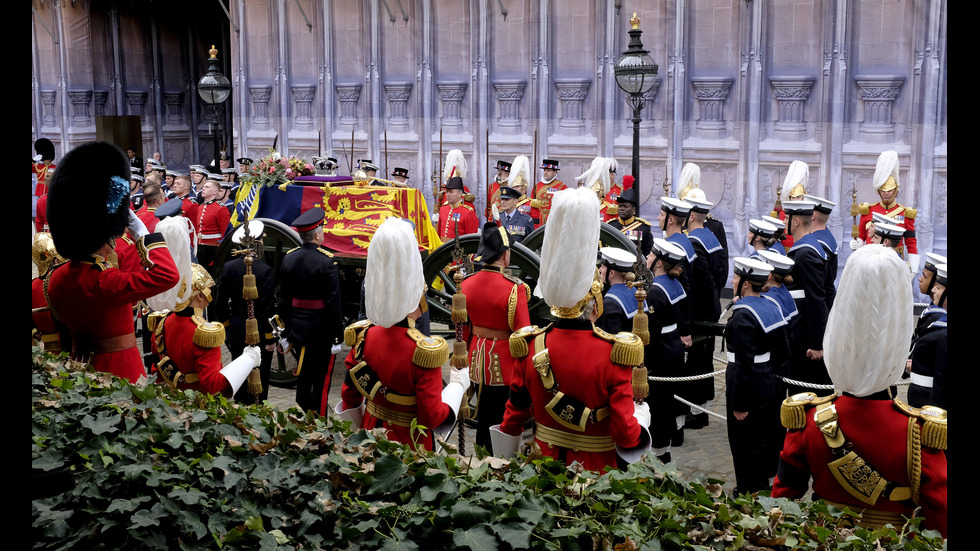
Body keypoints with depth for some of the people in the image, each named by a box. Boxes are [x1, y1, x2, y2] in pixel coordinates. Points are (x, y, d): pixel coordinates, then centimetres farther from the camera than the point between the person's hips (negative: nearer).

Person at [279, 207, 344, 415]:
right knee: (321, 380, 4)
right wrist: (338, 333, -10)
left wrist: (288, 328, 16)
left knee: (303, 376, 18)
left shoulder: (289, 258, 1)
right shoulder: (327, 262, -18)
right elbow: (333, 302, -17)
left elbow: (284, 298, 8)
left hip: (298, 328, 6)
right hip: (321, 331, -6)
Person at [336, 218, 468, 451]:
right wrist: (458, 385, -7)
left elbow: (349, 395, 4)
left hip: (370, 436, 5)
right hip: (409, 445, -5)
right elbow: (433, 417, -20)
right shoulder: (424, 351, -26)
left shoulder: (363, 335, -7)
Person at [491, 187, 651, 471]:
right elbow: (626, 437, -20)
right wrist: (640, 417, 2)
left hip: (543, 465, 3)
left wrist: (506, 465, 17)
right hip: (596, 469, -3)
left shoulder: (529, 347, -10)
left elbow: (515, 411, 2)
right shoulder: (614, 354, -21)